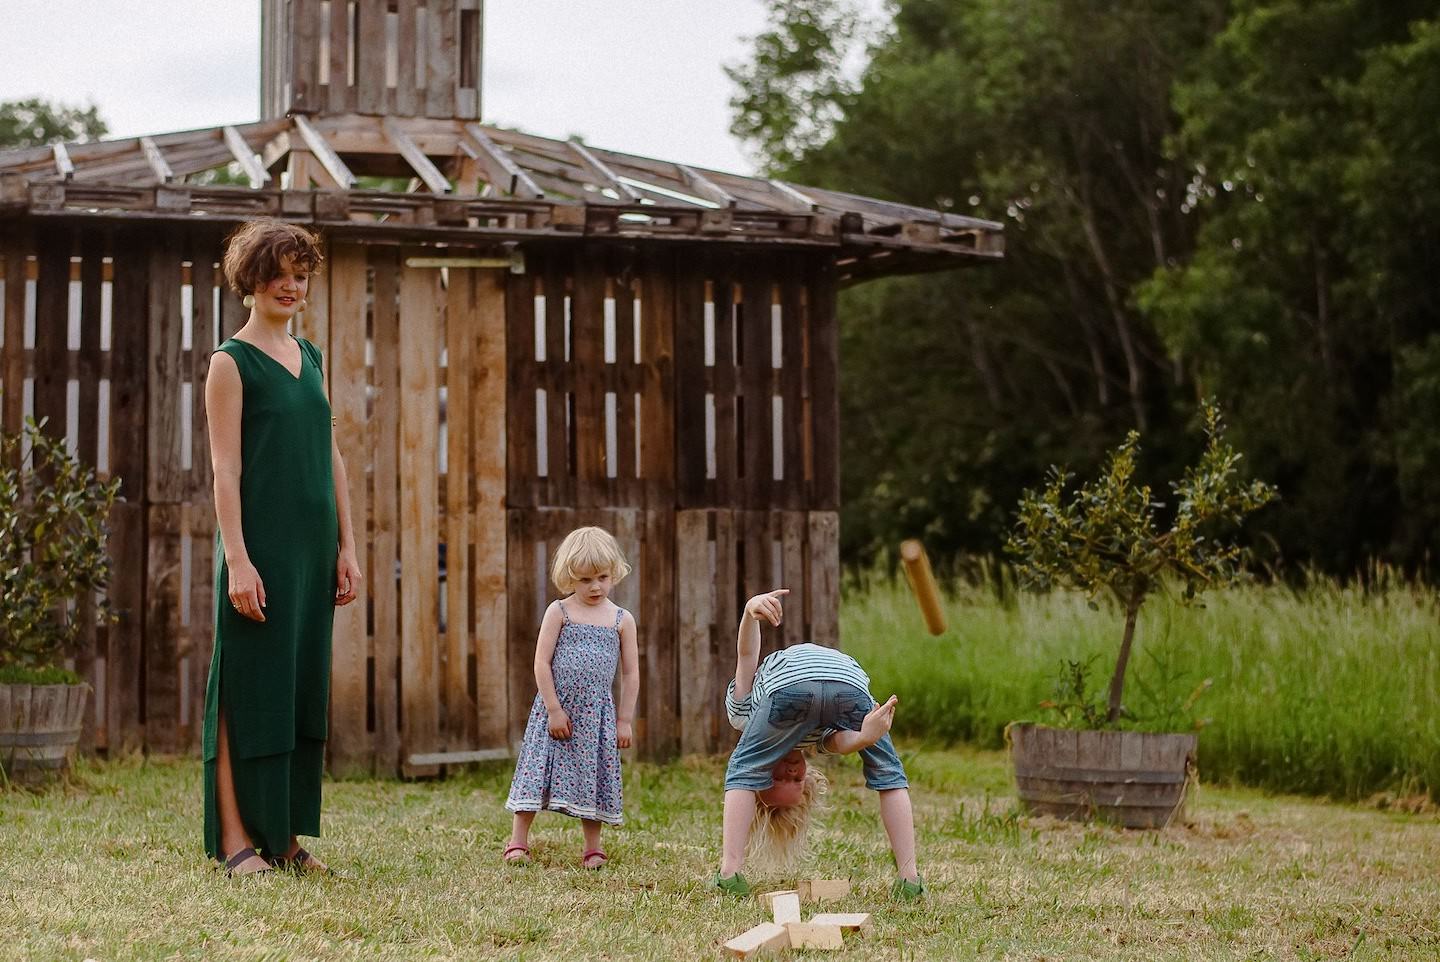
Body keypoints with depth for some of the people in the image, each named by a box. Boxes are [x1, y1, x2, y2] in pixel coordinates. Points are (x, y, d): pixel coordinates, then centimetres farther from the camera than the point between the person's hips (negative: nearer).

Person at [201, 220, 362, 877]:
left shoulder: (309, 359, 15)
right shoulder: (231, 362, -5)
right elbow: (225, 466, -11)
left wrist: (346, 546, 12)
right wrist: (236, 558, -17)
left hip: (312, 545, 7)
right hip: (259, 544, -7)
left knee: (302, 686, 9)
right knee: (248, 685, -3)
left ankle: (283, 835, 15)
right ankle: (235, 839, 1)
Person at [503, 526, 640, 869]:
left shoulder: (622, 620, 4)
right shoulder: (559, 612, -2)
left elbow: (631, 673, 6)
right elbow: (542, 663, -5)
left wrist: (626, 720, 3)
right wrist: (554, 709, -11)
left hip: (597, 712, 2)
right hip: (555, 708, -2)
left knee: (592, 777, 5)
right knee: (538, 771, -2)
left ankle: (592, 848, 15)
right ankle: (518, 842, 5)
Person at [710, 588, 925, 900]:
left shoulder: (743, 711, 36)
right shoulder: (822, 737, 39)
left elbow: (747, 653, 19)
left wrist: (751, 611, -1)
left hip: (792, 681, -3)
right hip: (850, 683, 3)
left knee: (743, 773, 20)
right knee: (889, 775, 24)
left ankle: (730, 874, 13)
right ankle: (910, 879, 18)